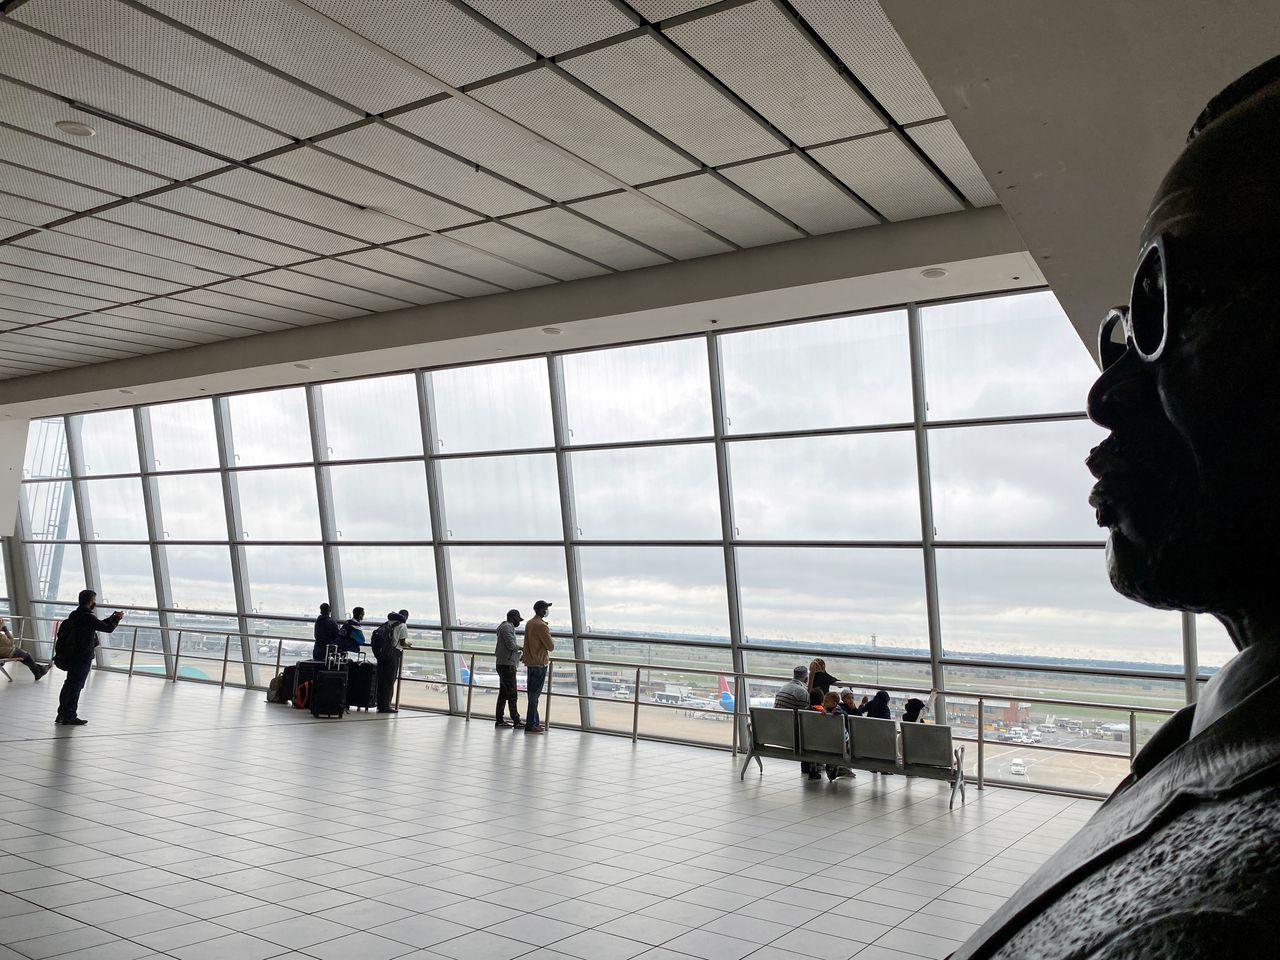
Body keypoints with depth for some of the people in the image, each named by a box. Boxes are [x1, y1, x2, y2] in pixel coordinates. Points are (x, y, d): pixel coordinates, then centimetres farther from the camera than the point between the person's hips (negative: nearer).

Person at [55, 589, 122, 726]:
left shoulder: (74, 615, 10)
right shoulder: (88, 617, -19)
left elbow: (99, 624, 20)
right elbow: (108, 628, -14)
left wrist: (112, 617, 20)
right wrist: (117, 619, 3)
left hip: (70, 656, 9)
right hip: (82, 658, -9)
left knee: (69, 684, 18)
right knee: (76, 686, 0)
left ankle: (62, 714, 27)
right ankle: (70, 717, 8)